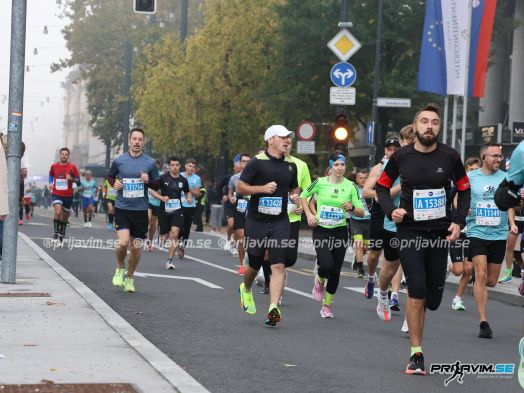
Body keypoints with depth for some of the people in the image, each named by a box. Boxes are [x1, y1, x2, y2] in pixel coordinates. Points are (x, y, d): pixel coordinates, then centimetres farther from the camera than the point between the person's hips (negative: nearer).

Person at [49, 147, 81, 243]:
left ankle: (62, 234, 30)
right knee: (58, 212, -25)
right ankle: (56, 231, -12)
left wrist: (72, 179, -20)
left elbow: (79, 182, -1)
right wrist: (51, 183, 8)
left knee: (65, 217, 11)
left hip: (68, 195, 1)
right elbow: (51, 175, 25)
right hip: (57, 194, -1)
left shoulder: (72, 167, -3)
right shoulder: (54, 166, 3)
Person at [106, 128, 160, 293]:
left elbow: (157, 185, 9)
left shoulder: (150, 163, 1)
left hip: (140, 210, 1)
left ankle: (130, 278, 27)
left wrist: (148, 181, -12)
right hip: (122, 208, -1)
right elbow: (110, 176, 17)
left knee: (136, 248, 7)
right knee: (123, 242, -19)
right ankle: (120, 269, 10)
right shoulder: (119, 160, 0)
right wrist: (114, 184, -4)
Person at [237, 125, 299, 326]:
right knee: (254, 264, 11)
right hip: (256, 221, -3)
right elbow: (240, 187, -7)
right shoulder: (257, 162, -6)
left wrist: (295, 196, 4)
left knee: (279, 266, -12)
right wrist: (262, 188, -19)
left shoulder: (291, 165, 11)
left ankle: (273, 308, -16)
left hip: (280, 222, 3)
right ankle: (246, 289, 43)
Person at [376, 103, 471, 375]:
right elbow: (382, 186, 10)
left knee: (434, 298, 5)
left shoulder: (449, 156, -2)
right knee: (417, 290, -14)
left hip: (440, 231, 2)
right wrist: (391, 210, -8)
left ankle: (412, 317, 42)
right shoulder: (401, 156, -3)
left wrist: (458, 222, -2)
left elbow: (464, 191, 10)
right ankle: (416, 354, -7)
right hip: (409, 231, -2)